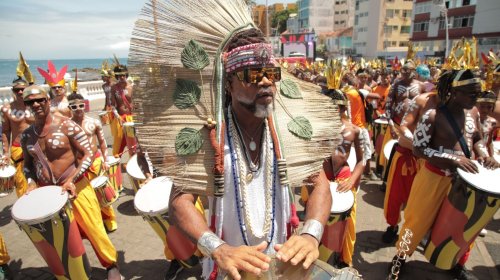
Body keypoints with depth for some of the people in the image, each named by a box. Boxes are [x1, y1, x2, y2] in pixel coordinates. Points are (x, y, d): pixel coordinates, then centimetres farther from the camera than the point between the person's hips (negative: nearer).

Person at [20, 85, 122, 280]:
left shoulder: (67, 125, -12)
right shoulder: (26, 136, 4)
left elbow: (88, 154, -13)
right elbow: (28, 164, 18)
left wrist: (71, 181, -21)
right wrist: (31, 184, 0)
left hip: (76, 187, -5)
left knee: (93, 229, -1)